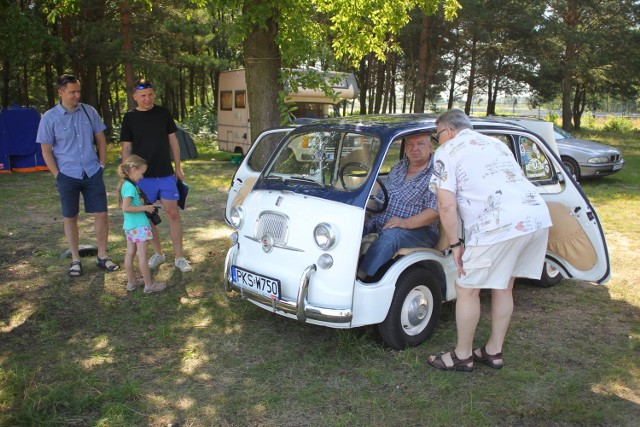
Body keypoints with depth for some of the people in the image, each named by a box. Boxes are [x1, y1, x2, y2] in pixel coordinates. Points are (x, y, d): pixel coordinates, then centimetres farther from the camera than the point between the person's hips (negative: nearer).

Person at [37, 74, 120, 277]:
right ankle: (75, 260, 19)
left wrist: (101, 164, 4)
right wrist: (57, 175, -5)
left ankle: (102, 257, 15)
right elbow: (46, 150, -1)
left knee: (101, 214, 2)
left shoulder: (89, 111, 2)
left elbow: (101, 139, 10)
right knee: (70, 218, 7)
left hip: (93, 174, 2)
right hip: (68, 176, -2)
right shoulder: (50, 118, -5)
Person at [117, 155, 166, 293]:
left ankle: (131, 282, 24)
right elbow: (126, 208, -24)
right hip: (139, 225, -9)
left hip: (129, 225, 9)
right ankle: (149, 285, 3)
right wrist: (145, 208, -18)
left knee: (130, 253, 14)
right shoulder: (130, 186, -18)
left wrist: (144, 205, 13)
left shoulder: (124, 184, 10)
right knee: (142, 255, -4)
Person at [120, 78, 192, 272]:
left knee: (173, 213, -1)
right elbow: (126, 148, 3)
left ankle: (179, 257, 7)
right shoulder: (129, 118, 0)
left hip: (166, 174, 0)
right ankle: (158, 253, 24)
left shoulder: (163, 113, 4)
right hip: (143, 176, 0)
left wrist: (178, 168, 7)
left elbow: (173, 141, 9)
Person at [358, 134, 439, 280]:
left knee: (391, 236, -35)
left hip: (419, 230, -7)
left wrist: (407, 223, -29)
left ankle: (360, 277, -31)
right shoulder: (398, 167, 15)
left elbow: (436, 209, -19)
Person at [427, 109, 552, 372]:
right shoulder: (495, 143, 26)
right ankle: (494, 352, 33)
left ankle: (462, 356, 22)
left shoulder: (447, 151, 3)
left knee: (466, 290, 9)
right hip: (538, 215, 8)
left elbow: (447, 205, -7)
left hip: (501, 226, -8)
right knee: (503, 288, 21)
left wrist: (455, 243, 1)